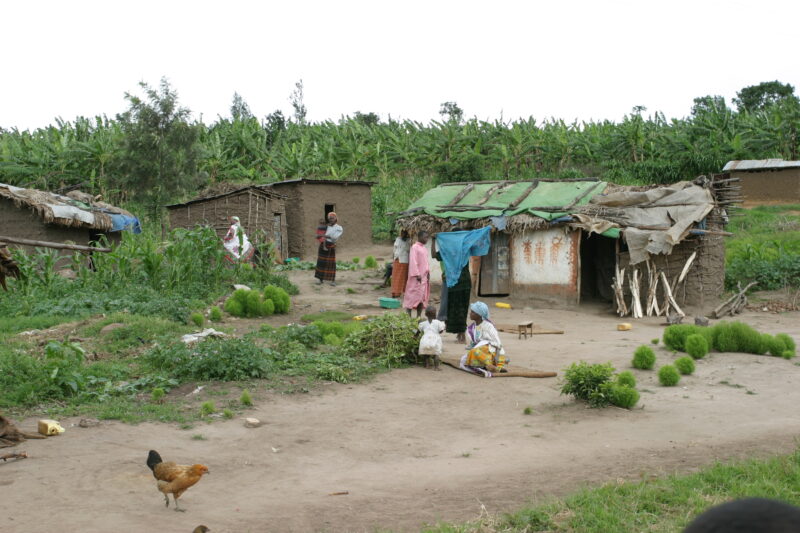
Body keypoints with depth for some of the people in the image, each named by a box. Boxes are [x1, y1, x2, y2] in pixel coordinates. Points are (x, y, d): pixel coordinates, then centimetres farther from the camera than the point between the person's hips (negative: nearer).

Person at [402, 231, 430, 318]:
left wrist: (428, 273, 12)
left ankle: (418, 316, 12)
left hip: (424, 276, 8)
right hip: (417, 276, -8)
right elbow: (413, 261, -16)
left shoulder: (424, 248, 15)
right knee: (414, 294, -9)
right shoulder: (414, 247, -10)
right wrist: (417, 274, -21)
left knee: (423, 296, 7)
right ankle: (408, 316, -5)